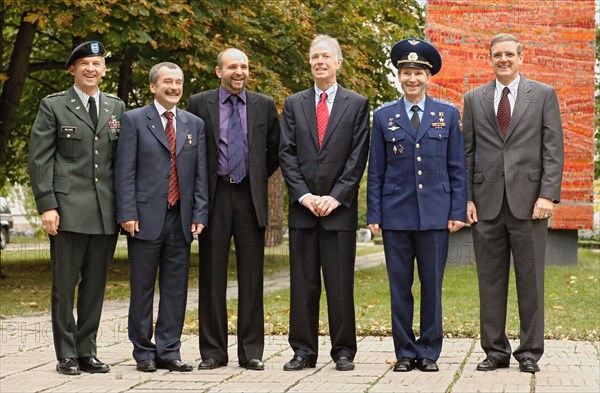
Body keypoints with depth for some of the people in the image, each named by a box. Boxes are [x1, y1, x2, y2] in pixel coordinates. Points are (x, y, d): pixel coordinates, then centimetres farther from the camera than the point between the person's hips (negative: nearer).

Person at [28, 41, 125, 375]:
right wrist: (47, 205, -11)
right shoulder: (53, 106, 3)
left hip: (107, 211, 3)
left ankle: (87, 351, 16)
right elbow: (40, 160, -2)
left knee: (96, 285, 7)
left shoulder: (117, 107, 13)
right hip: (69, 209, -3)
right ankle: (67, 355, 8)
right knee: (65, 285, 1)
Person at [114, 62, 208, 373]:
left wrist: (199, 215, 1)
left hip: (181, 219, 4)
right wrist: (128, 214, -12)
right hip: (146, 218, -3)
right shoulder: (134, 120, 2)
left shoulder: (195, 124, 13)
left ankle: (169, 351, 13)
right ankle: (143, 352, 12)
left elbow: (200, 174, 10)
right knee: (142, 288, 3)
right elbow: (125, 171, -4)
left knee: (176, 288, 5)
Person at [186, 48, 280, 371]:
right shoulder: (199, 103, 3)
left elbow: (275, 149, 17)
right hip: (214, 196, -1)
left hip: (250, 196, 1)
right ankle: (213, 351, 10)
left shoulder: (264, 105, 7)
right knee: (212, 275, 3)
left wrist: (259, 177, 11)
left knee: (251, 275, 3)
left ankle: (251, 351, 9)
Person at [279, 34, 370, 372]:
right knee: (303, 284, 4)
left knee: (341, 284, 1)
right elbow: (287, 154, 5)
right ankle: (304, 351, 10)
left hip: (340, 207, -2)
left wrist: (336, 197, -10)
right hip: (303, 206, 2)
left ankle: (344, 351, 9)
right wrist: (303, 195, -7)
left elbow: (358, 156, -1)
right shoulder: (294, 104, 12)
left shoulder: (357, 104, 6)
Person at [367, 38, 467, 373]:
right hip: (396, 215, 1)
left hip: (436, 214, 0)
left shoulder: (449, 115, 7)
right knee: (400, 288, 4)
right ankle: (405, 353, 13)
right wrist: (374, 215, 1)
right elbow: (376, 171, 8)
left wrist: (457, 212, -2)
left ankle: (429, 352, 13)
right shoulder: (384, 117, 8)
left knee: (432, 287, 4)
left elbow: (458, 168, 6)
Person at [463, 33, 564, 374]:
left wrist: (548, 195, -9)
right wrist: (466, 198, 2)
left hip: (528, 201, -2)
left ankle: (530, 352, 10)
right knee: (491, 280, 5)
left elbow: (553, 149, 1)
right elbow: (467, 152, 10)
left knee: (531, 279, 2)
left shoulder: (544, 95, 6)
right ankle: (495, 350, 13)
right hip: (487, 202, 2)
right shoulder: (474, 99, 12)